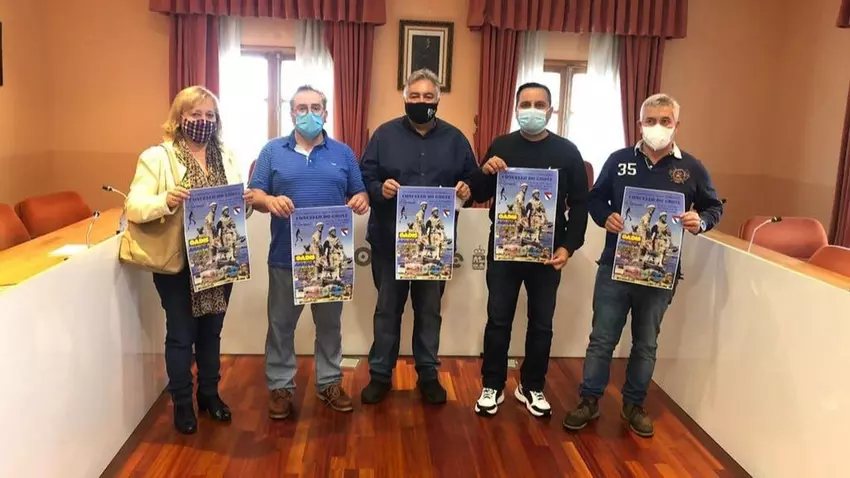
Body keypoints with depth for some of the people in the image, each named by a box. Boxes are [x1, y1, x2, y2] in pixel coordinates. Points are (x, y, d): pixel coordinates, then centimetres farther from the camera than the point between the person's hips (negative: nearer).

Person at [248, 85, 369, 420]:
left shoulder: (343, 153, 8)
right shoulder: (273, 151, 3)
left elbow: (359, 194, 9)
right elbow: (254, 194, -1)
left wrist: (361, 201, -15)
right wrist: (270, 201, -23)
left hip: (331, 256, 1)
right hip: (286, 257, -1)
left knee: (329, 323, 13)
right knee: (281, 324, 8)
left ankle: (330, 383, 27)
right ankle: (280, 386, 22)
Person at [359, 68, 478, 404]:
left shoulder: (455, 138, 6)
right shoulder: (385, 134, 1)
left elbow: (473, 180, 10)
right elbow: (363, 178, -2)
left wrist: (466, 190, -12)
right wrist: (379, 188, -23)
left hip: (436, 242, 1)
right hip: (389, 241, -1)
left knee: (429, 311, 13)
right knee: (388, 309, 9)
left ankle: (428, 375, 27)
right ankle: (380, 375, 23)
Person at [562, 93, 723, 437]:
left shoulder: (691, 168, 0)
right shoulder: (619, 160, 1)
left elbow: (715, 207, 9)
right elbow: (595, 198, 9)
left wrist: (700, 222, -13)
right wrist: (605, 217, -12)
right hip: (614, 266, 0)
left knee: (646, 343, 13)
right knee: (602, 339, 7)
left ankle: (634, 405, 30)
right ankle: (589, 400, 22)